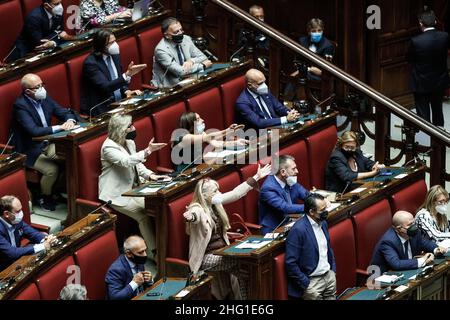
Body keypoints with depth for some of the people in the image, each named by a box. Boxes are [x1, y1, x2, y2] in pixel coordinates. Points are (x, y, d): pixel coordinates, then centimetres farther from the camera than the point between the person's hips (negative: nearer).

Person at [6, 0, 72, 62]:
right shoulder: (34, 17, -27)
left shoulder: (58, 12, -6)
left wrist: (53, 43, -22)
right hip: (25, 52, -7)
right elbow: (39, 43, -26)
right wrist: (57, 34, -21)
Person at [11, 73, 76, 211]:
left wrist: (70, 120, -15)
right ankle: (45, 198, 2)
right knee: (52, 169, -25)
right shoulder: (20, 105, -21)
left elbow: (64, 112, 9)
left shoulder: (44, 98, 1)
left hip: (47, 144, 7)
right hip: (30, 151, -7)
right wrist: (59, 127, -31)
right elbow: (33, 131, -32)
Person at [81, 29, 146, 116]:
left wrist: (126, 91, -3)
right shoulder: (91, 63, -16)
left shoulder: (115, 56, 7)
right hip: (101, 108, -7)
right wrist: (127, 75, -32)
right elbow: (105, 87, -23)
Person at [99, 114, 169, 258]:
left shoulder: (129, 142, 10)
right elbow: (126, 161, -33)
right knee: (144, 214, -23)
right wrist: (147, 151, -41)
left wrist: (150, 175, -5)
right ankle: (154, 252, -16)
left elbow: (137, 164, 14)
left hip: (132, 189, 8)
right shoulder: (109, 147, -17)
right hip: (117, 194, -8)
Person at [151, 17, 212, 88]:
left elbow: (203, 57, 7)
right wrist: (202, 65, -12)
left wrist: (192, 61, -16)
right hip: (168, 86, -7)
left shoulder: (186, 39, 2)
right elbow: (180, 71, -21)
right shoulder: (161, 50, -18)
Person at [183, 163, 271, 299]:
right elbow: (196, 215, -41)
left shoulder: (215, 203, 6)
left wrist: (256, 177, 18)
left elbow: (236, 193, 14)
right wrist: (191, 217, -67)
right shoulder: (197, 209, -16)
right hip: (207, 257, -7)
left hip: (222, 251, 7)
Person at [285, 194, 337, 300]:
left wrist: (333, 270, 12)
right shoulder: (298, 230, -20)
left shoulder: (323, 223, 5)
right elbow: (290, 263, -20)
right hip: (311, 281, -7)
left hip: (329, 275, 7)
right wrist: (306, 284, -16)